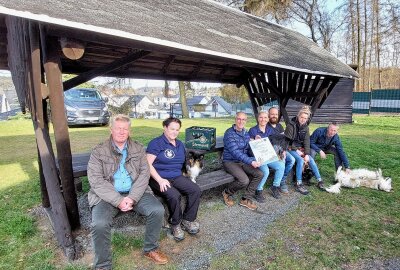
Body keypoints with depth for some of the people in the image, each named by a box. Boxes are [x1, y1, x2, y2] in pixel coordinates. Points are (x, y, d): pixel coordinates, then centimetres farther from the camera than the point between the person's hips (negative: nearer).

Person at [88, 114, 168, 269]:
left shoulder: (138, 149, 6)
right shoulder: (98, 152, -1)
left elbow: (144, 174, -1)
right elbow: (96, 181, -9)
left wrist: (132, 197, -16)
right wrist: (118, 201, -19)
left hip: (135, 192, 2)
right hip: (108, 196, -2)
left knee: (158, 210, -18)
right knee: (99, 224, -27)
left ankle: (150, 249, 9)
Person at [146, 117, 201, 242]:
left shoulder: (180, 144, 17)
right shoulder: (156, 143, -4)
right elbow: (148, 164, -12)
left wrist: (185, 176, 11)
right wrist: (160, 180, -23)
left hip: (177, 177, 6)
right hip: (160, 178, -6)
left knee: (196, 190, -18)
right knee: (174, 195, -33)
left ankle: (187, 220, 0)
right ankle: (175, 224, -5)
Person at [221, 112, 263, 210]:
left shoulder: (246, 133, 9)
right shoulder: (229, 133, -16)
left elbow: (249, 149, 13)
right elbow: (235, 152, -25)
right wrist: (251, 162, -31)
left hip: (243, 161, 7)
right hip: (230, 161, -7)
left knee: (259, 174, -13)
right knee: (244, 180, -27)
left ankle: (246, 199, 0)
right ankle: (227, 193, 3)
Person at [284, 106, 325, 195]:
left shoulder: (306, 127, 4)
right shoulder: (291, 125, -13)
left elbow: (306, 141, -2)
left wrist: (307, 154, -13)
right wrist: (296, 150, -15)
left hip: (301, 148, 6)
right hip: (291, 149, -6)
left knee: (311, 160, -15)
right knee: (300, 160, -27)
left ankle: (319, 181, -3)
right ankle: (299, 184, -20)